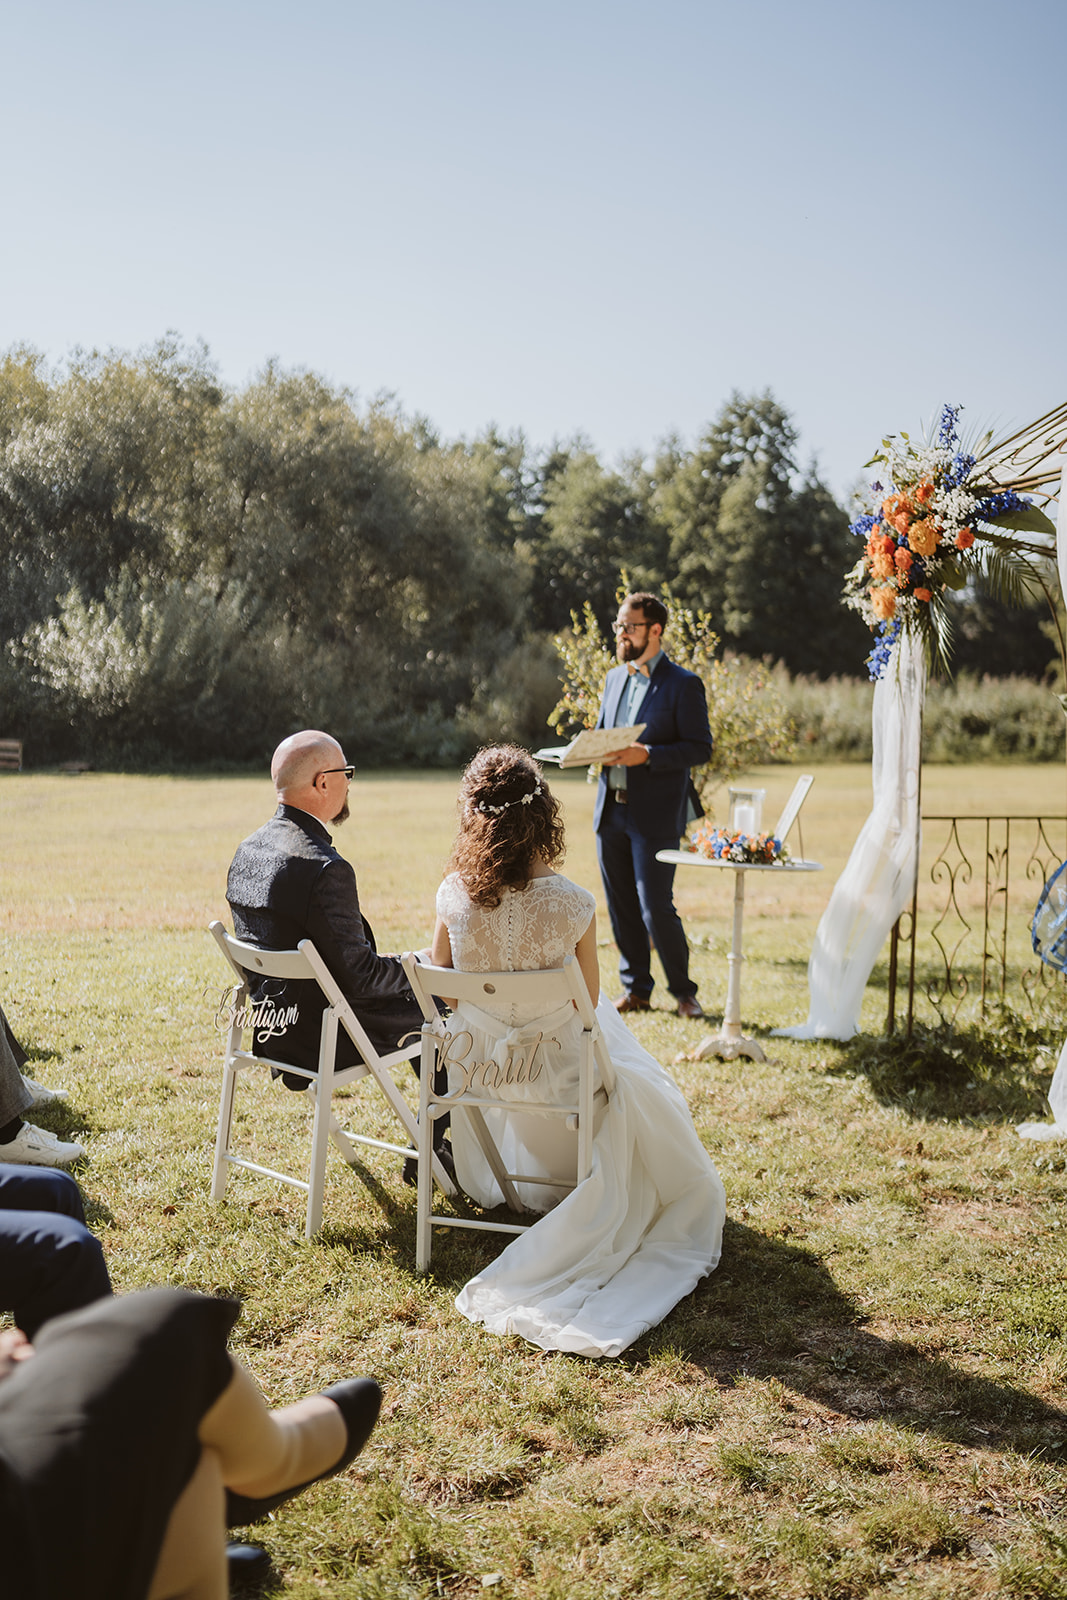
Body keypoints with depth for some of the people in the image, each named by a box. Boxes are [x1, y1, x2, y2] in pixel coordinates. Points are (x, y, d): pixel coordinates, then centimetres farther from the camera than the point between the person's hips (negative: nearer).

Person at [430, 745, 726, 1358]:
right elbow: (589, 1002, -9)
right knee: (641, 1094, 31)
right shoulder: (573, 904, -27)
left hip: (481, 1064, 3)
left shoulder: (454, 894, -19)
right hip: (554, 1070, -3)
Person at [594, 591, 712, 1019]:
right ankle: (635, 988, 23)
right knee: (621, 907, 10)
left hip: (656, 815, -6)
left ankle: (683, 990, 12)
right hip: (611, 810, 6)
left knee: (655, 907, -6)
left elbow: (700, 747, -9)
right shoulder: (615, 678, 15)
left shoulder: (683, 685, -5)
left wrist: (646, 755, -21)